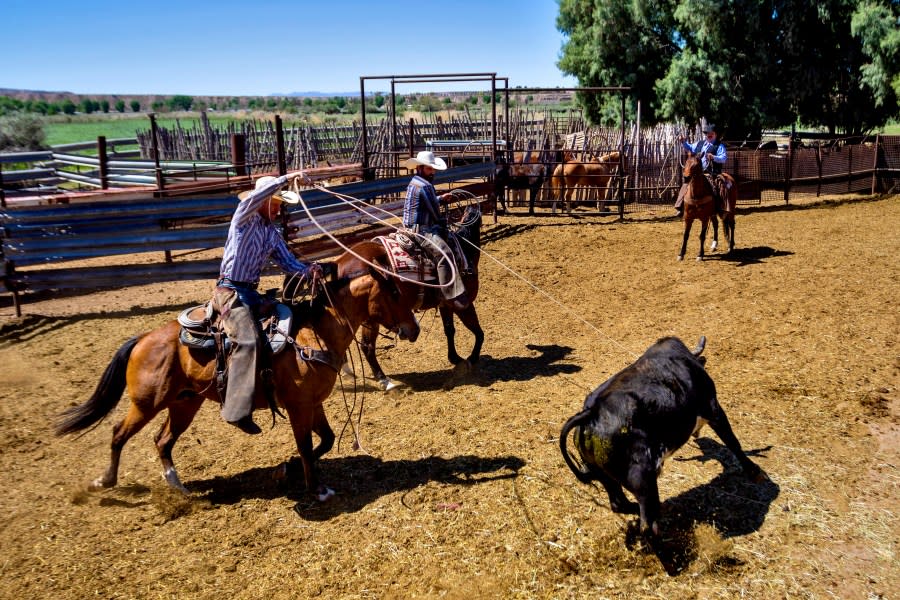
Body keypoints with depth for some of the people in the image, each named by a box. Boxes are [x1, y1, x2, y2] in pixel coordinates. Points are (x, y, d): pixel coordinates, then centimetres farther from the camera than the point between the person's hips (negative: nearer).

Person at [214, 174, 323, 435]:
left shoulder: (274, 233, 13)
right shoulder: (245, 219, -7)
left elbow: (289, 263, 8)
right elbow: (255, 197, -27)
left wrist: (309, 270, -11)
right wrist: (285, 179, -30)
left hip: (251, 293, 9)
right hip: (230, 291, -9)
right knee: (248, 340, -26)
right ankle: (237, 410, -28)